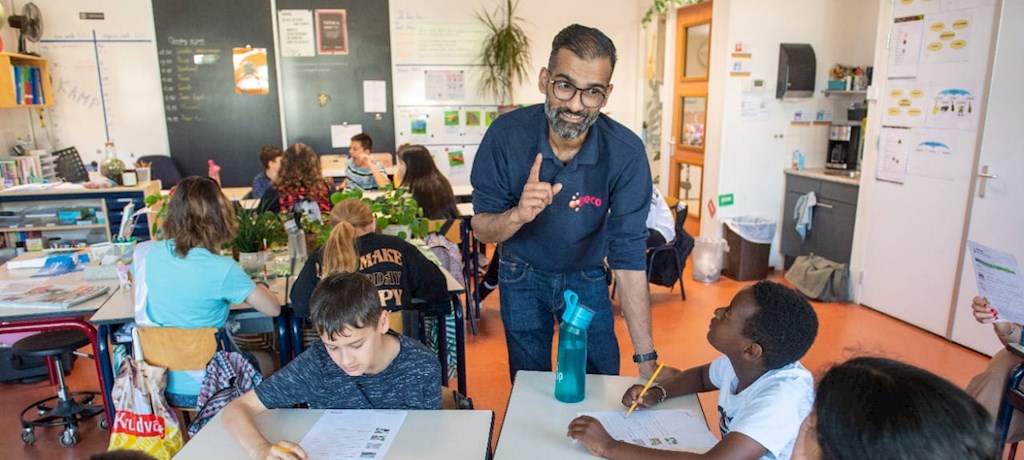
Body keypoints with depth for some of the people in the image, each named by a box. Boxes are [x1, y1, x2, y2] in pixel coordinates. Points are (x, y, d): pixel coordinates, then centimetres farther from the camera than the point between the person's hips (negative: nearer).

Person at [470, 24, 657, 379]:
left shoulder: (626, 153, -26)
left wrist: (646, 359, -27)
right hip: (522, 276, 0)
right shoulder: (507, 134, -24)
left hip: (587, 278, 0)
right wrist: (518, 215, -40)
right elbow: (480, 228, -16)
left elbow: (629, 256, -24)